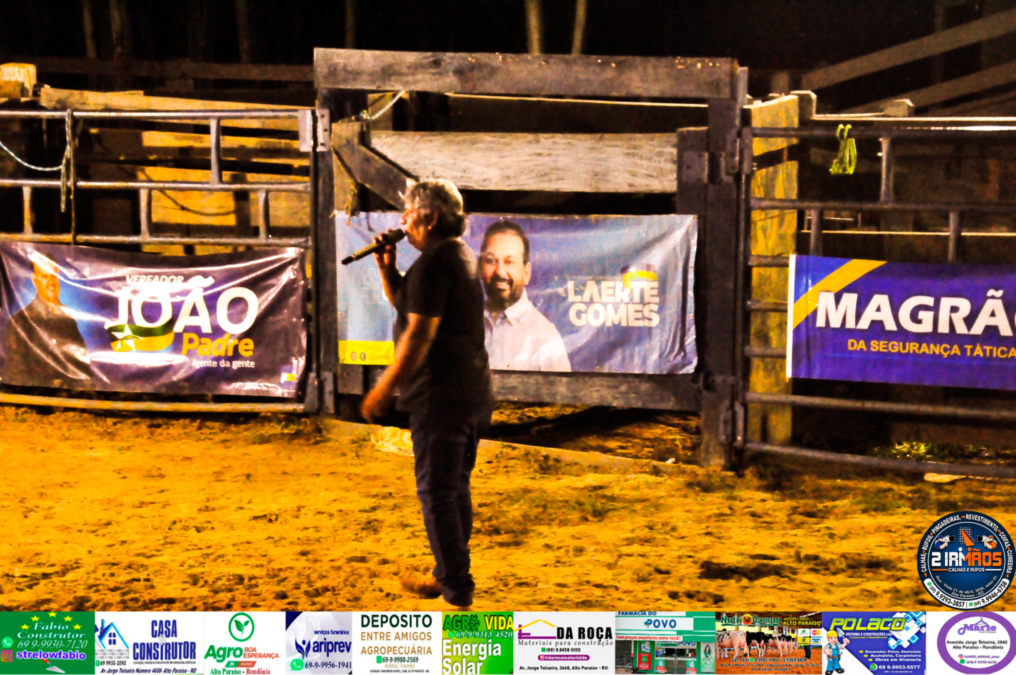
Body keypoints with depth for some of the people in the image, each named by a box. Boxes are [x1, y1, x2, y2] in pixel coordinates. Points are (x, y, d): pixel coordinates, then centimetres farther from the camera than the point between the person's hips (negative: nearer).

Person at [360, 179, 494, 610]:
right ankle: (451, 577, 29)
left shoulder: (434, 263, -16)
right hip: (473, 394, 10)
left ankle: (456, 589, -4)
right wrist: (387, 267, 8)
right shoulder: (461, 255, 16)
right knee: (456, 488, 18)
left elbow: (419, 335, -21)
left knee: (436, 491, -5)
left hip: (441, 396, -10)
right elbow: (403, 303, 25)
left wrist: (384, 389, -16)